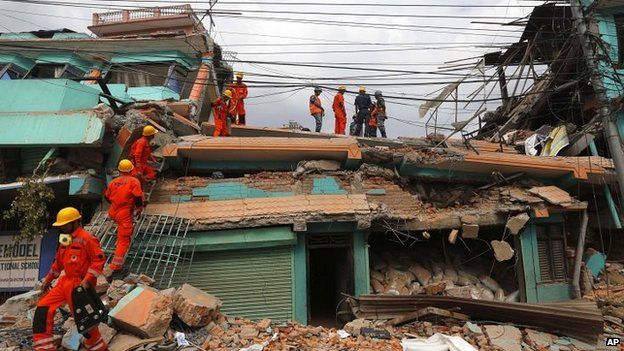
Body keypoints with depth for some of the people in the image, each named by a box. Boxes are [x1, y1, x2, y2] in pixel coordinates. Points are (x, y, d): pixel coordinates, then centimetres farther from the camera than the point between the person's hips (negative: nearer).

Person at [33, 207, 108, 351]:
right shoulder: (65, 239, 12)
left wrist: (87, 279, -26)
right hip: (65, 281, 9)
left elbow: (99, 260, -19)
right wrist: (48, 279, 24)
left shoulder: (86, 238, -15)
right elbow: (58, 262, 24)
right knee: (43, 309, 1)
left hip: (80, 285, -8)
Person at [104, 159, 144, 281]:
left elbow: (107, 196, 19)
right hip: (125, 214, -7)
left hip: (114, 213, 7)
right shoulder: (134, 181, -7)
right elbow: (138, 197, -16)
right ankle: (115, 269, -8)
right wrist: (139, 208, 2)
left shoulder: (114, 182, 10)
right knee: (123, 241, -4)